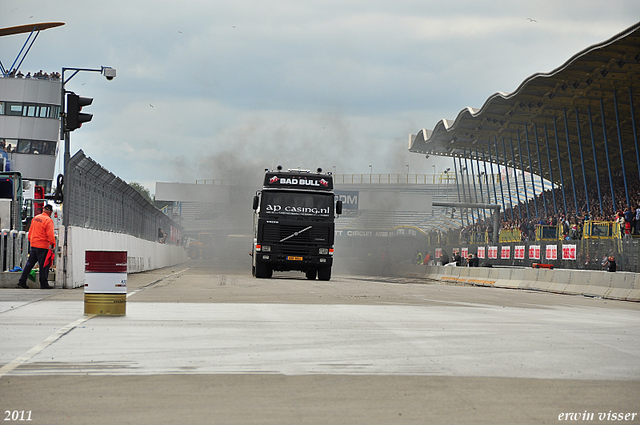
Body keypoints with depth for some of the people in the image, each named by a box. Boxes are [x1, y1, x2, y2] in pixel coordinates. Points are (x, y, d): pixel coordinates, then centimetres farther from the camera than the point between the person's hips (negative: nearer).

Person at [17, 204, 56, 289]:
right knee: (44, 265, -2)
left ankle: (22, 281, 13)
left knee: (30, 264, 13)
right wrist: (53, 244, -8)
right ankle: (43, 284, -1)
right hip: (43, 246, -7)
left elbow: (30, 231, 17)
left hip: (33, 244, 7)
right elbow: (50, 234, -17)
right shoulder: (48, 220, -13)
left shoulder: (35, 218, 10)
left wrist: (30, 240, 26)